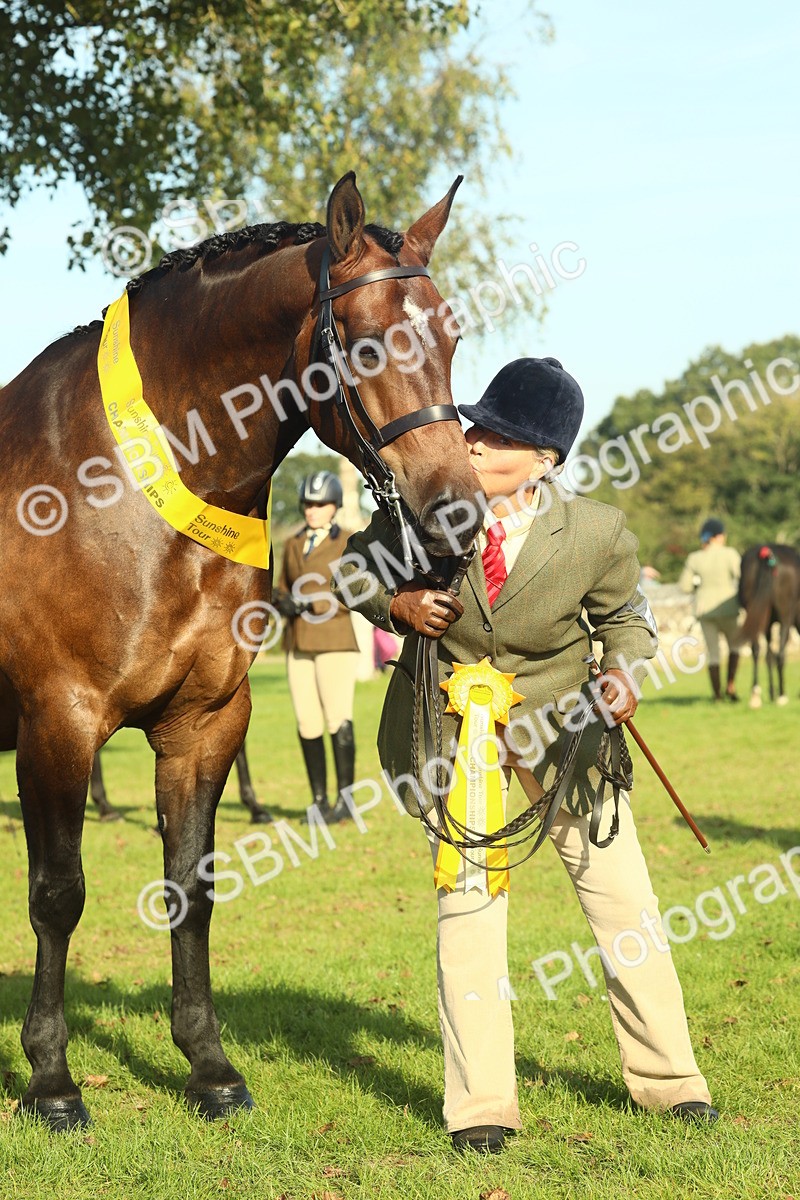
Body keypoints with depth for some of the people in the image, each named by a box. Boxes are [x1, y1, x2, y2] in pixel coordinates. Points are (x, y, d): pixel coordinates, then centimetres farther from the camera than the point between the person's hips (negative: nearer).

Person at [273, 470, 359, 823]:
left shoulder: (347, 543, -1)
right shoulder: (293, 545, 15)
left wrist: (313, 603, -18)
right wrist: (283, 602, -3)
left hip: (334, 639, -5)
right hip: (298, 643, 5)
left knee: (338, 719, -10)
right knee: (307, 724, 2)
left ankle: (344, 800, -4)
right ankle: (319, 800, 9)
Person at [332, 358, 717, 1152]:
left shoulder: (597, 534, -18)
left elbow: (623, 615, 2)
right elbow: (354, 569, 1)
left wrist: (625, 671, -19)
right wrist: (396, 604, -20)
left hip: (557, 720, 0)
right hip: (447, 720, 0)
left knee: (618, 889, 4)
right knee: (468, 891, -5)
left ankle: (667, 1077, 24)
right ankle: (481, 1103, 7)